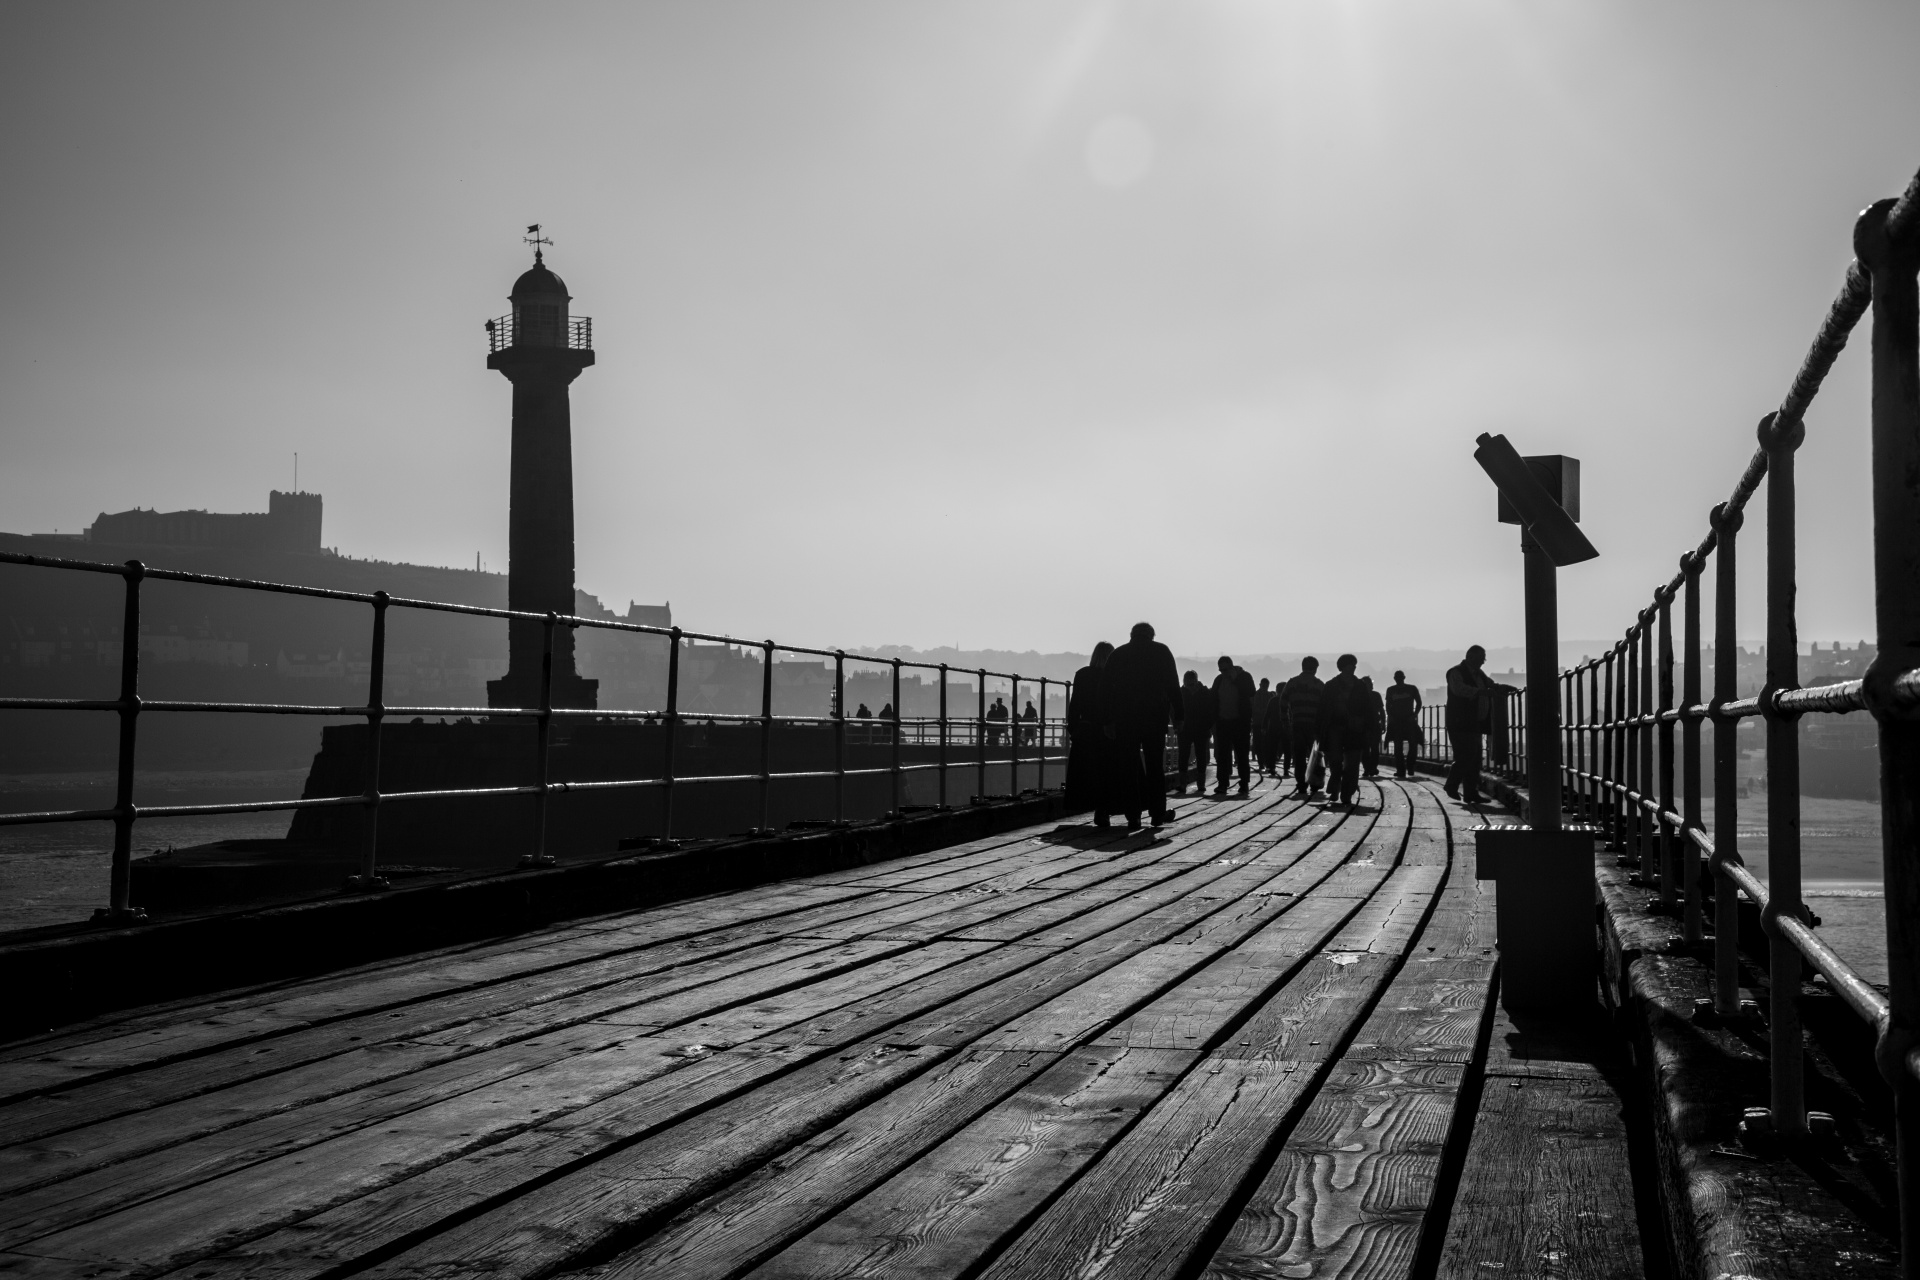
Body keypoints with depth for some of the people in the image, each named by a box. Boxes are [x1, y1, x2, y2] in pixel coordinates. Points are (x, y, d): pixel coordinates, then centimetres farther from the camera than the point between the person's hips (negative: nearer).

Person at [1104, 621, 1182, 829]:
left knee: (1129, 767, 2)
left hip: (1125, 719, 1)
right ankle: (1158, 812, 11)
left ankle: (1133, 817, -2)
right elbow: (1173, 686, -2)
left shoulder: (1117, 654, 8)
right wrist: (1178, 715, 0)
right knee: (1155, 765, 9)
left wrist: (1109, 721, 5)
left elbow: (1109, 690, 5)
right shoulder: (1161, 651, 3)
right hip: (1155, 717, -1)